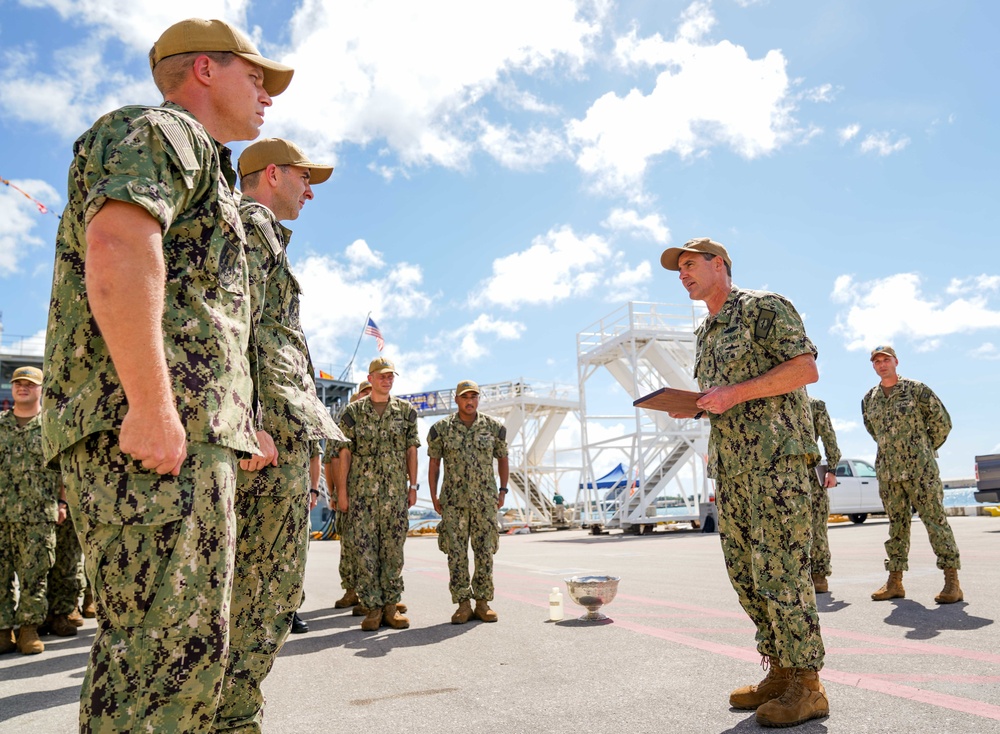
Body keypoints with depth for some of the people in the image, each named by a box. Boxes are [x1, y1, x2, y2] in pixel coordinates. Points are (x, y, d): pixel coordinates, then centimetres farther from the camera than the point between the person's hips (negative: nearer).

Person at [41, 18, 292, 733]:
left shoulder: (203, 169, 33)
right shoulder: (158, 130, 2)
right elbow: (117, 243, -20)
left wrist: (241, 427, 29)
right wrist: (151, 404, -26)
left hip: (186, 424, 11)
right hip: (158, 427, -11)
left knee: (179, 638, 14)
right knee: (173, 643, -11)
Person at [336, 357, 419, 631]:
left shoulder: (406, 410, 8)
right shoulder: (354, 411, 3)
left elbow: (411, 450, 8)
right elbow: (345, 452, 2)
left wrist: (413, 486, 3)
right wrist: (341, 490, -3)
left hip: (396, 491, 1)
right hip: (362, 491, -1)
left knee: (393, 549, 4)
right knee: (365, 549, -1)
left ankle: (391, 606, 13)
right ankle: (372, 608, 7)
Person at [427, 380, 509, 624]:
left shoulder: (494, 426, 0)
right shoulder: (441, 428, -2)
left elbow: (503, 458, 11)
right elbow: (434, 464, 5)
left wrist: (503, 491, 5)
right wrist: (434, 498, 0)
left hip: (485, 499, 1)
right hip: (454, 500, 0)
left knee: (485, 551, 2)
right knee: (456, 552, 0)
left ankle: (482, 603, 12)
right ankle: (463, 605, 8)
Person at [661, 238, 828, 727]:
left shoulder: (764, 307, -2)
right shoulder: (705, 333, 22)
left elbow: (805, 369, -11)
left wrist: (735, 394, -17)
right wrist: (694, 407, 7)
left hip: (776, 453, -8)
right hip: (729, 462, 9)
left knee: (779, 567, -8)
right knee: (745, 572, 8)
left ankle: (807, 686, 1)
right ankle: (780, 672, 18)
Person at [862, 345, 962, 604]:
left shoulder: (916, 389, -1)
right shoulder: (868, 399, 10)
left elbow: (942, 423, 3)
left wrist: (925, 450, 10)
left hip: (920, 469, -4)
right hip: (887, 472, 4)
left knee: (935, 520, -4)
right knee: (897, 525, 8)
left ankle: (952, 582, 0)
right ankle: (895, 582, 12)